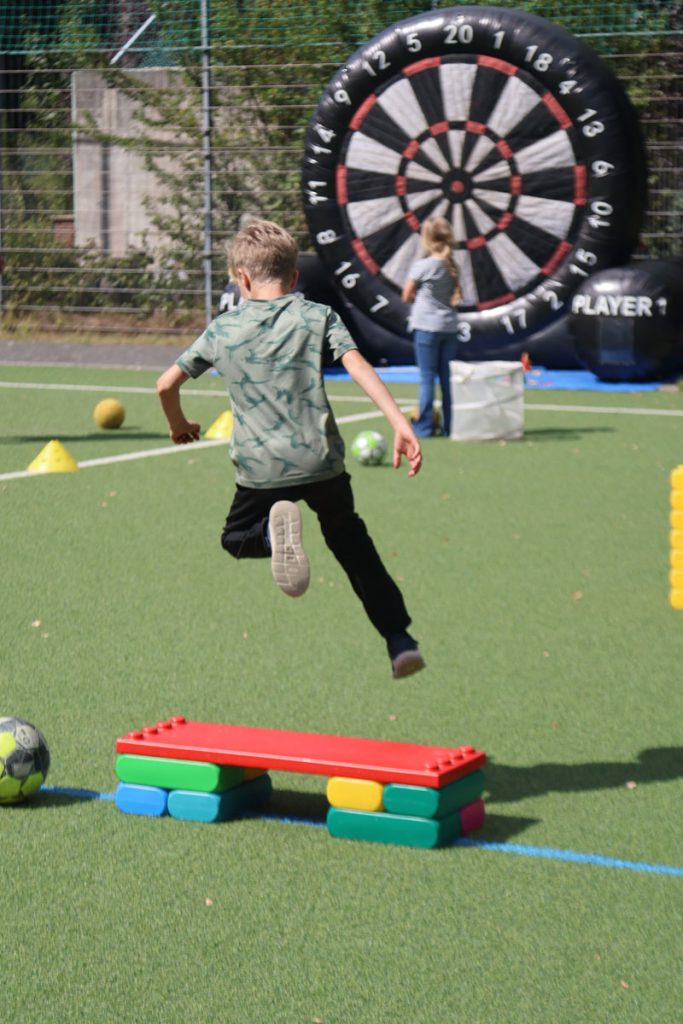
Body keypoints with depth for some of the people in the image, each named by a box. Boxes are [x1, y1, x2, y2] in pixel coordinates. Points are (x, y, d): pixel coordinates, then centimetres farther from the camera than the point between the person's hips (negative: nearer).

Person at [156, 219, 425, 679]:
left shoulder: (223, 330, 5)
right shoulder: (318, 316, 3)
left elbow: (166, 384, 8)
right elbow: (358, 367, -11)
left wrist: (179, 425, 28)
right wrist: (400, 423, -17)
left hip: (262, 469, -1)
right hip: (322, 460, 1)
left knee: (237, 538, 23)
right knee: (351, 541, 21)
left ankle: (275, 528, -15)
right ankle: (400, 639, 10)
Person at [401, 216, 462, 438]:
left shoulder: (422, 265, -11)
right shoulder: (451, 266, 5)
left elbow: (406, 296, -3)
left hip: (426, 326, -5)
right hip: (449, 326, 5)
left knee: (427, 379, -2)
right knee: (447, 378, 8)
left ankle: (423, 426, 1)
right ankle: (450, 426, 10)